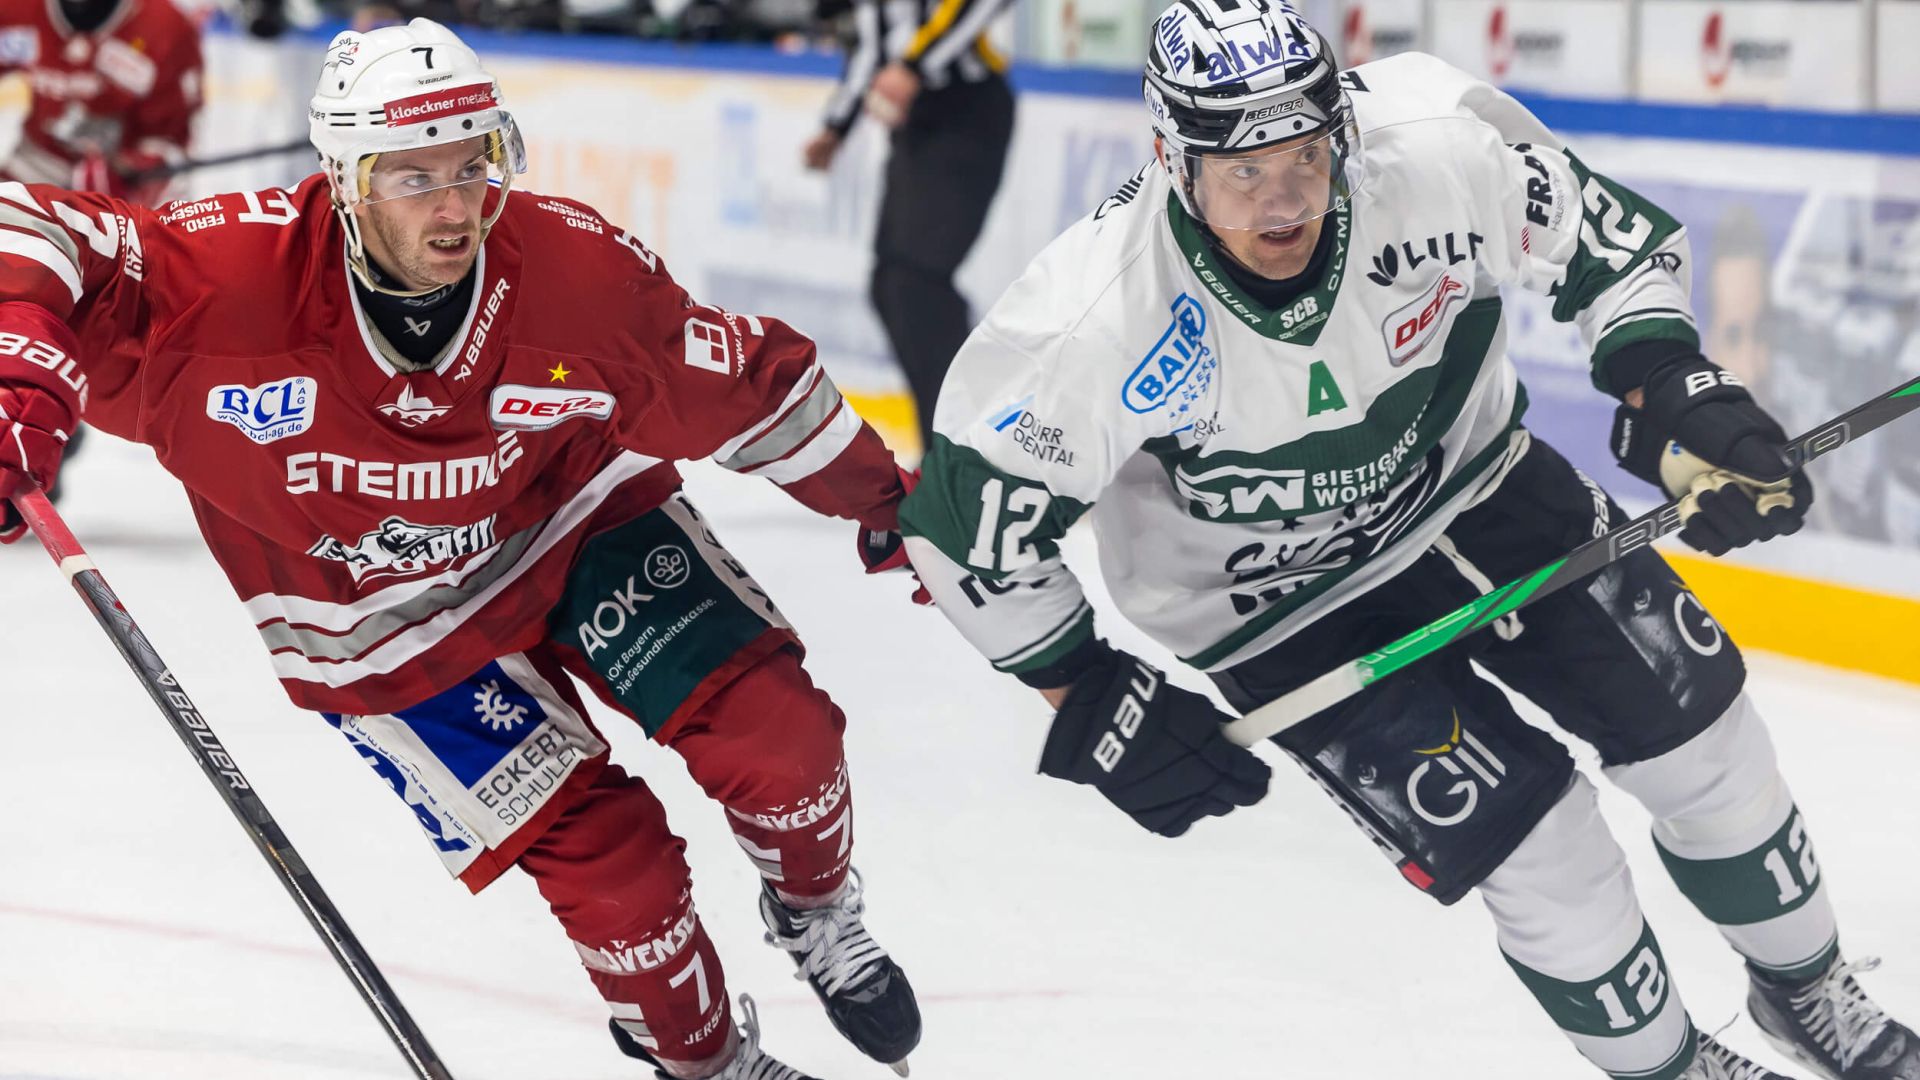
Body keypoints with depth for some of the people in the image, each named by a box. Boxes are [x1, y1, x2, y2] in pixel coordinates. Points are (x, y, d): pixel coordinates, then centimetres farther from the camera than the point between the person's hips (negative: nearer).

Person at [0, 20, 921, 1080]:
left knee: (774, 735, -11)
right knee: (605, 857, -9)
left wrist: (874, 495, 4)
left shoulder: (581, 268, -23)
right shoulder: (236, 271, -31)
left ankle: (816, 913, 24)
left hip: (578, 528, 2)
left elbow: (741, 383, -7)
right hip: (390, 636, -2)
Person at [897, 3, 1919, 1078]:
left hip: (1471, 476, 4)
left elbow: (1620, 244, -10)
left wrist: (1674, 388, -24)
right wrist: (1093, 699, -16)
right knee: (1531, 830, -10)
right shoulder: (1094, 323, -35)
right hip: (1284, 602, -4)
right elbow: (969, 518, -21)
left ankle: (1807, 988, 36)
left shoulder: (1439, 147, -29)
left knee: (1689, 714, 9)